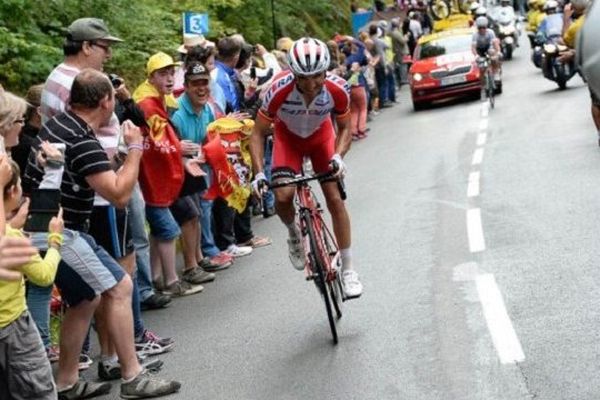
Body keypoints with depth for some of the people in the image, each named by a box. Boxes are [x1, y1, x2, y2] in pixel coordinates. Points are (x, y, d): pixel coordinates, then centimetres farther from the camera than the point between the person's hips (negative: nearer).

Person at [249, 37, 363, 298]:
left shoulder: (337, 89, -32)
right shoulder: (280, 90, -37)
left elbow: (344, 128, -12)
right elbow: (258, 133, -23)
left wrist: (338, 156, -30)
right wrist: (258, 173, -34)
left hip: (321, 135, 1)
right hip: (288, 136, -1)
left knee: (335, 198, -9)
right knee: (283, 197, -22)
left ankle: (348, 269, 2)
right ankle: (294, 234, 14)